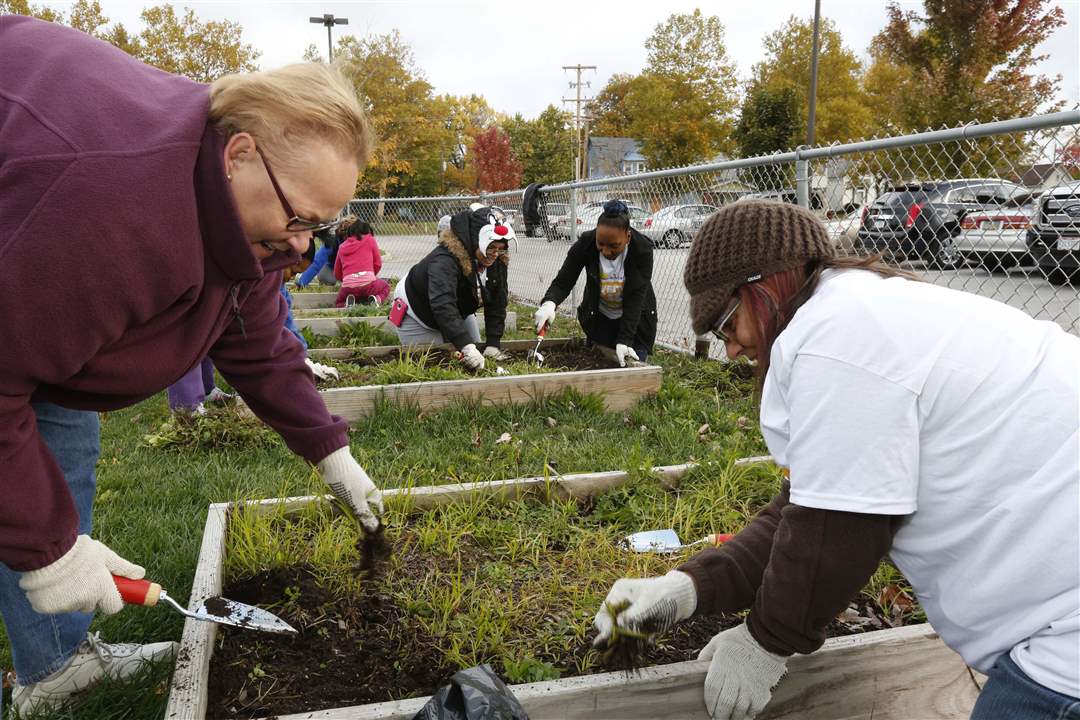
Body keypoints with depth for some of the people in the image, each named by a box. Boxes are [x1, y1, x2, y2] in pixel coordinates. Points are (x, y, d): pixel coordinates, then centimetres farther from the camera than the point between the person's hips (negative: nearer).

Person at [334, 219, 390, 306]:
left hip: (348, 287, 2)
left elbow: (337, 274, 22)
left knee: (338, 304, 31)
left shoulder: (342, 246, 19)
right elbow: (378, 264, 11)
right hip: (368, 284, -2)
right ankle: (377, 299, -1)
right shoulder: (369, 240, 11)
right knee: (385, 286, 31)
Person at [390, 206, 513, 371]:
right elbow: (442, 304, -53)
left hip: (458, 312, 7)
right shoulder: (445, 259, -40)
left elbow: (497, 304, -15)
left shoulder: (498, 261, -18)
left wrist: (493, 344, -25)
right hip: (418, 313, -7)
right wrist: (467, 346, -62)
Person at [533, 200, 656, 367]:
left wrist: (624, 342, -37)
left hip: (636, 320, -1)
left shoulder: (643, 249, -27)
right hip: (598, 318, 2)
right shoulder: (586, 243, -23)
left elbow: (635, 298, -29)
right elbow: (562, 281, -22)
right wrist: (549, 304, -46)